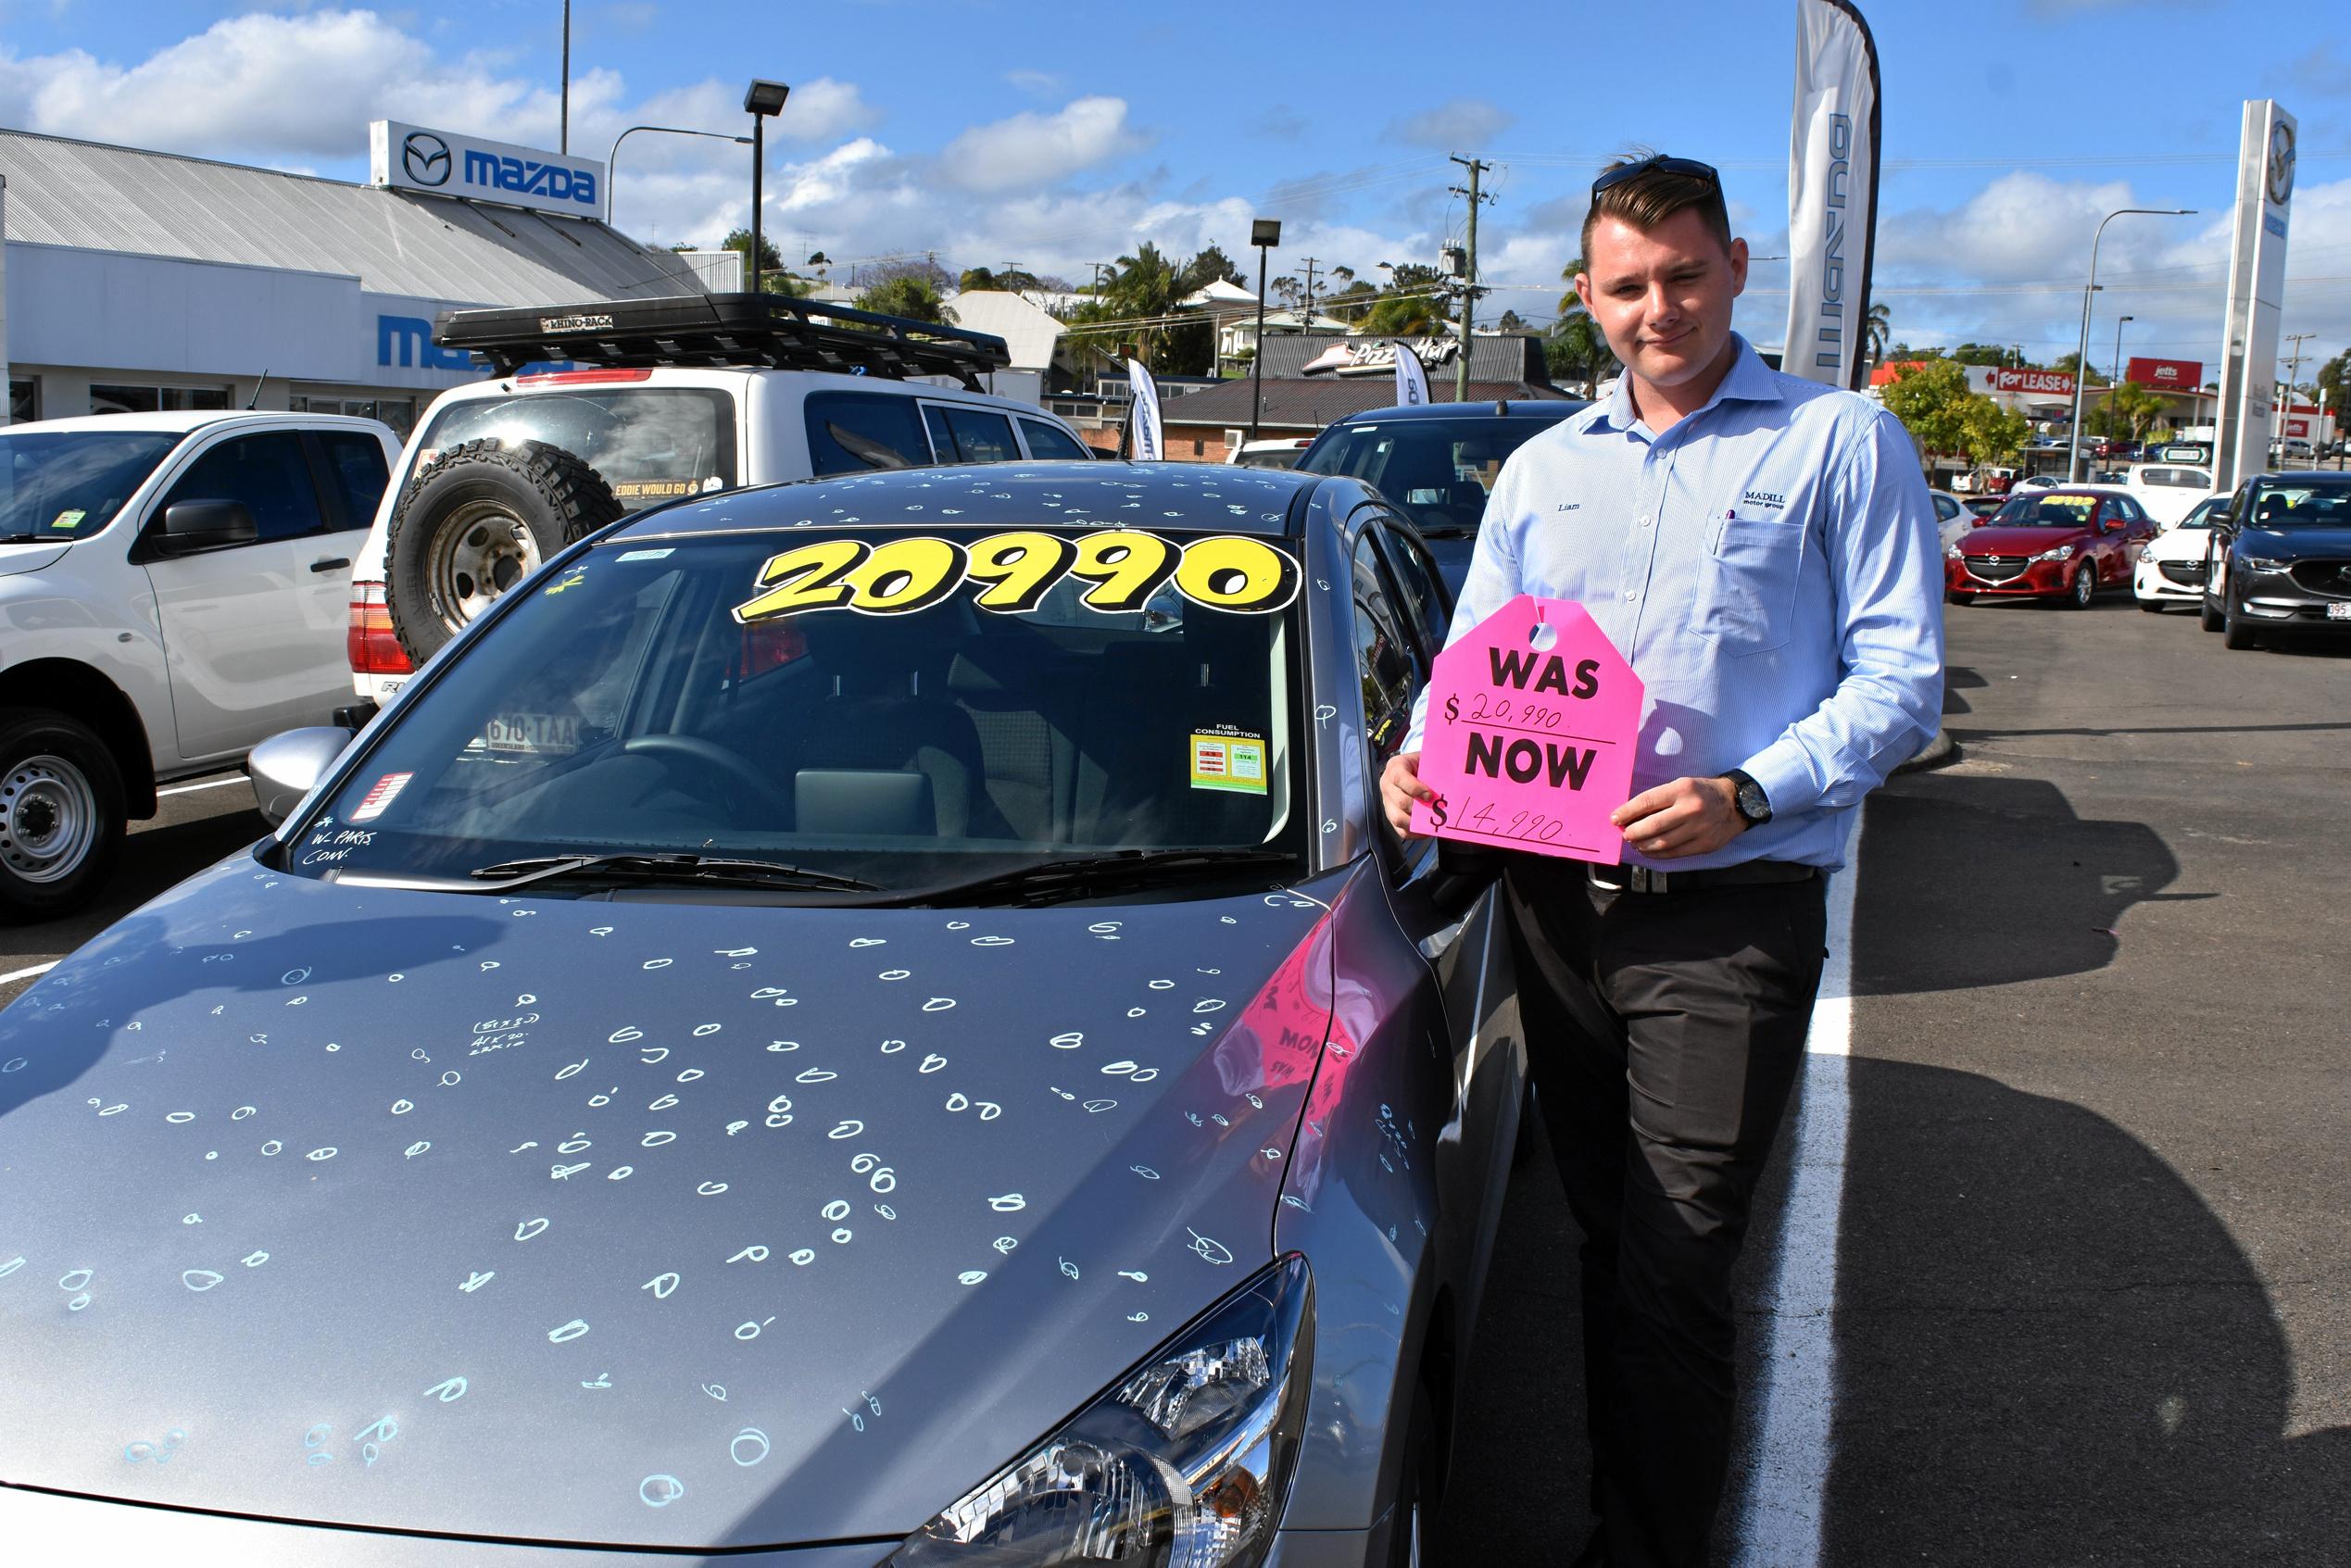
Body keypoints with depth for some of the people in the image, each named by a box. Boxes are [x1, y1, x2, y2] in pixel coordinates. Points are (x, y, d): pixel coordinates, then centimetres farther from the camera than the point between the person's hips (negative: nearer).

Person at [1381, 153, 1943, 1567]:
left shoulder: (1840, 444, 2)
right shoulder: (1541, 469, 16)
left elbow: (1904, 680, -5)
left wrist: (1747, 792, -19)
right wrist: (1421, 758, -5)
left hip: (1727, 913, -5)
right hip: (1558, 906, 5)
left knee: (1675, 1272, -6)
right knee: (1608, 1249, 15)